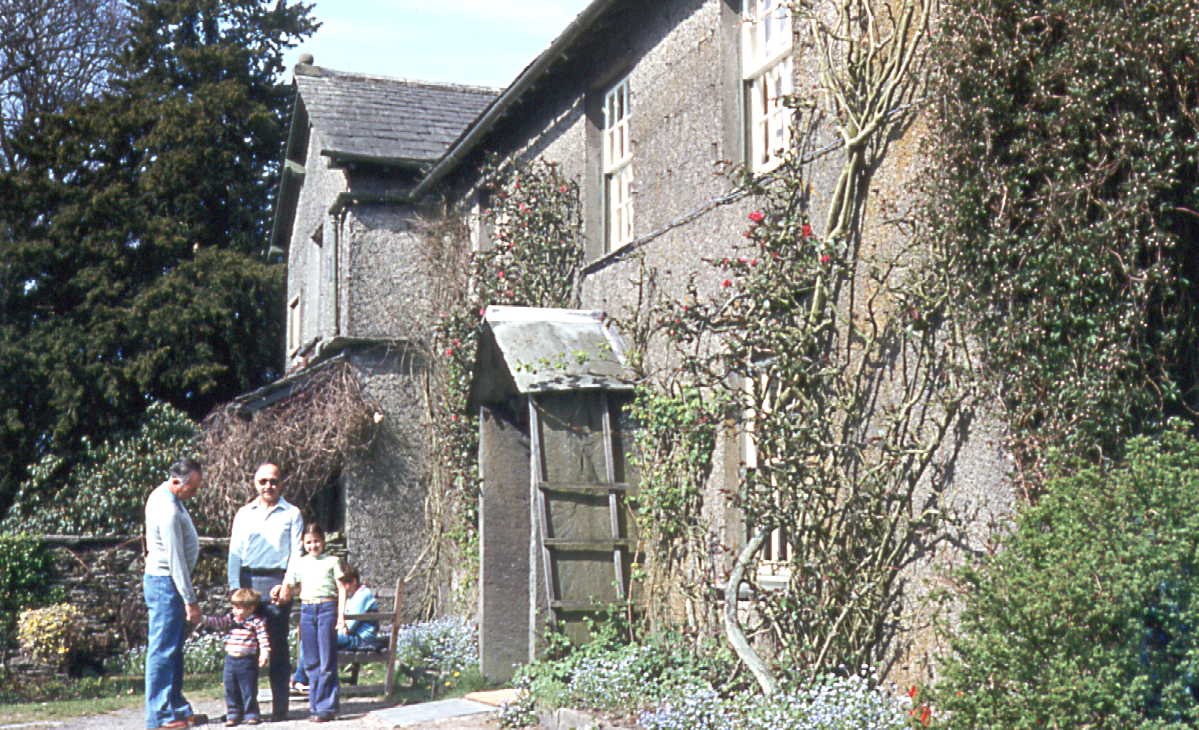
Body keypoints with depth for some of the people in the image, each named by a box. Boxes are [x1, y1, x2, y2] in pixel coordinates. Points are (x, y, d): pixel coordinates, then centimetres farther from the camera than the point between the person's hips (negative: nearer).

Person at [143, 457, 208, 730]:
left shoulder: (162, 495, 8)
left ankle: (177, 707, 20)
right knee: (163, 651, -6)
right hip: (166, 584, -10)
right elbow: (175, 560, -22)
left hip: (162, 581, 10)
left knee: (173, 650, 14)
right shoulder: (169, 512, -24)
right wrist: (190, 600, -18)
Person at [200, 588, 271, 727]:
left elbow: (263, 638, -12)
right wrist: (202, 619, -13)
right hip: (230, 660, 5)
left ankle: (251, 714, 13)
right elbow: (218, 622, 0)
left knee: (249, 691, 2)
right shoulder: (231, 619, 9)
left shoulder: (256, 622, -7)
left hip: (247, 662, -5)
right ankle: (233, 715, 18)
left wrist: (265, 654, -22)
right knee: (231, 690, 8)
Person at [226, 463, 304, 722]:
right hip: (247, 582, 2)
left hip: (276, 584, -2)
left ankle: (280, 707, -1)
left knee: (278, 646, -3)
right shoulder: (243, 514, 16)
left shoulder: (292, 514, 9)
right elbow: (235, 552, 11)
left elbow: (296, 554, 2)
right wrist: (235, 587, -1)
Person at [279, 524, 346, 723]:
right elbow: (287, 589, 11)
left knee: (327, 661, -4)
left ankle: (326, 707, -1)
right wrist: (282, 596, -10)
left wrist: (341, 614, -5)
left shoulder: (332, 561, 5)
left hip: (327, 608, -3)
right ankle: (316, 706, 13)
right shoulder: (298, 564, 13)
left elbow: (341, 589, 3)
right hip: (306, 609, 3)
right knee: (311, 662, 6)